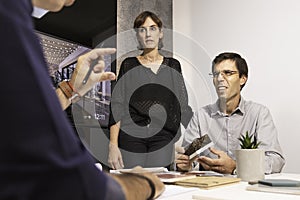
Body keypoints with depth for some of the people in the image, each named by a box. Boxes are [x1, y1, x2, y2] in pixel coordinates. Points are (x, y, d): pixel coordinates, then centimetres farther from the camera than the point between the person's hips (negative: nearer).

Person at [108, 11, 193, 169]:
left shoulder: (173, 66, 11)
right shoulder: (129, 65, 7)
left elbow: (183, 108, 9)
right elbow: (117, 107, 1)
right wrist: (113, 145, -9)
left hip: (163, 138, 1)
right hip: (131, 137, -1)